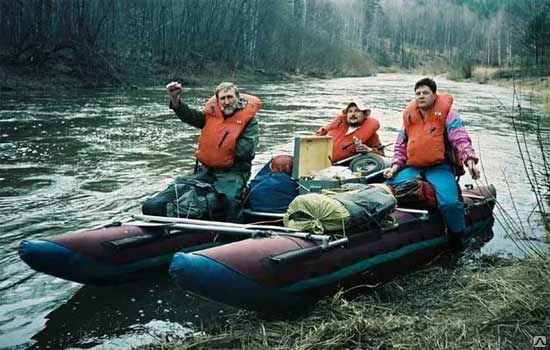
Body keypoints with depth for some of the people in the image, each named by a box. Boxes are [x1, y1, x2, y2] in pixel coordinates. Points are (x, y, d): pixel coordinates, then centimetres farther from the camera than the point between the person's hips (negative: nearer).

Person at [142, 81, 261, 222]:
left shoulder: (249, 120, -2)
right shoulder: (211, 114, 10)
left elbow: (246, 151, -13)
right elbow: (190, 116, -7)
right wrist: (176, 101, -24)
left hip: (232, 173, -4)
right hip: (206, 171, 5)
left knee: (231, 199, -39)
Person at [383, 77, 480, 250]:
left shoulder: (447, 113, 0)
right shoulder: (409, 116, 14)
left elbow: (461, 139, -9)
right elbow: (401, 145, 21)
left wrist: (469, 160, -25)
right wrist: (396, 165, 7)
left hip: (439, 167, -5)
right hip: (412, 167, 5)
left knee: (449, 202, -29)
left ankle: (458, 238, -1)